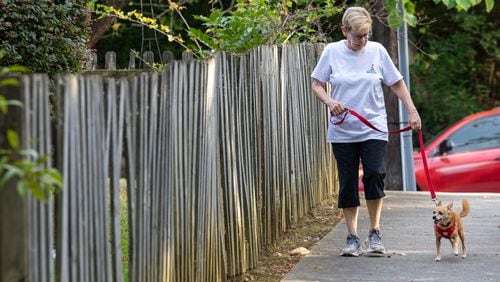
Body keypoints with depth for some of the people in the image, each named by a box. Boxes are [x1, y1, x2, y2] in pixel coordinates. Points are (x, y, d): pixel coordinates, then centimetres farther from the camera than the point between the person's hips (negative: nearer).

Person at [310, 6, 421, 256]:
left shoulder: (377, 51, 1)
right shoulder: (332, 51, 0)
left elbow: (397, 83, 9)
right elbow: (316, 85, 4)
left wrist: (412, 111, 3)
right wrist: (329, 102, -16)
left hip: (374, 129, -1)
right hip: (342, 131, 1)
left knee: (375, 173, -17)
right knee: (348, 183, 3)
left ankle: (374, 233, -3)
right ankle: (352, 238, 13)